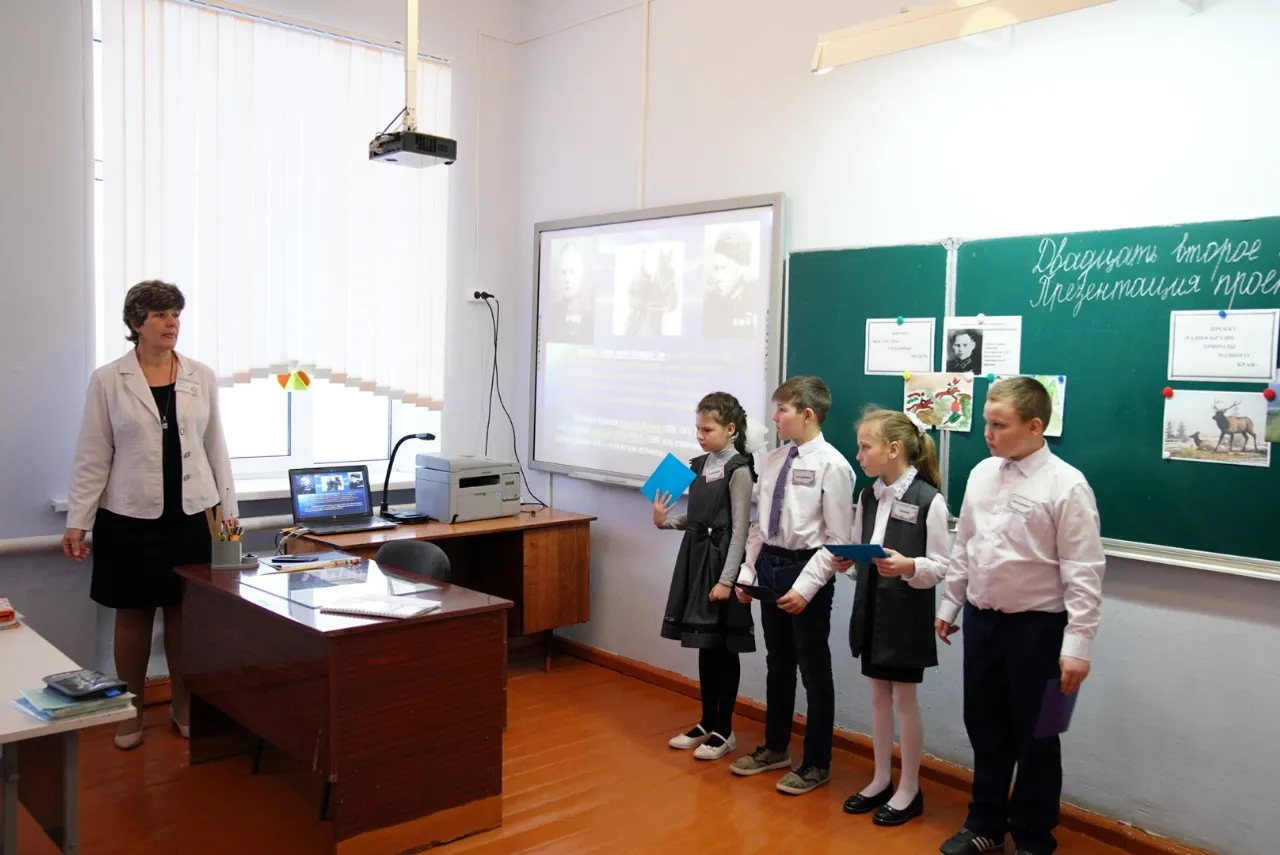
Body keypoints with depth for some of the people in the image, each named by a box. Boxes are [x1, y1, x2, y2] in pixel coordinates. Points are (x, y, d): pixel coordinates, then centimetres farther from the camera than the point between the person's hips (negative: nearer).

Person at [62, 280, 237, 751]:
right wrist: (77, 522, -6)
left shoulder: (202, 377, 3)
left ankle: (183, 705, 24)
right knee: (132, 615, 9)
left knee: (183, 612, 9)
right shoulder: (107, 380, -3)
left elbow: (215, 446, 7)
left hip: (189, 514, 2)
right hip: (129, 516, -1)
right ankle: (131, 711, 24)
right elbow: (92, 456, -3)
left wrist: (228, 507, 6)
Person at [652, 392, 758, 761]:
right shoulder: (700, 465, 10)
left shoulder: (738, 470, -12)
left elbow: (739, 529, -15)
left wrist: (727, 579, -18)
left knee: (723, 649, 3)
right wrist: (666, 521, -1)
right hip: (696, 558, 7)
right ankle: (707, 723, 26)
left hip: (721, 561, -7)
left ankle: (724, 731, 16)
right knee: (705, 646, 15)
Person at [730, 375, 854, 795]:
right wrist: (747, 570, 8)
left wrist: (806, 586, -18)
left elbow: (838, 539, -15)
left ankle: (817, 763, 25)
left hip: (805, 569, -7)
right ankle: (775, 747, 38)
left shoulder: (831, 465, -16)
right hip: (770, 564, 7)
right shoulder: (773, 459, 5)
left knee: (814, 668, 8)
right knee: (777, 662, 20)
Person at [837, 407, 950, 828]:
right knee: (878, 695, 15)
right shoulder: (868, 496, 5)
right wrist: (846, 560, -8)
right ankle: (881, 780, 30)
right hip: (871, 606, 6)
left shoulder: (928, 500, -15)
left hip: (907, 612, -6)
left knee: (904, 698, 6)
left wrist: (908, 567, -30)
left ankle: (910, 790, 22)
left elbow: (941, 567, -13)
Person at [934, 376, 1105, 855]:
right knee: (985, 727, 18)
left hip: (1036, 625, -5)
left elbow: (1084, 572, -16)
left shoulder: (1066, 485, -15)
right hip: (981, 619, 6)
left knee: (1034, 737, 10)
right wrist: (949, 605, 15)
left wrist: (1078, 644, -18)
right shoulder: (981, 474, 3)